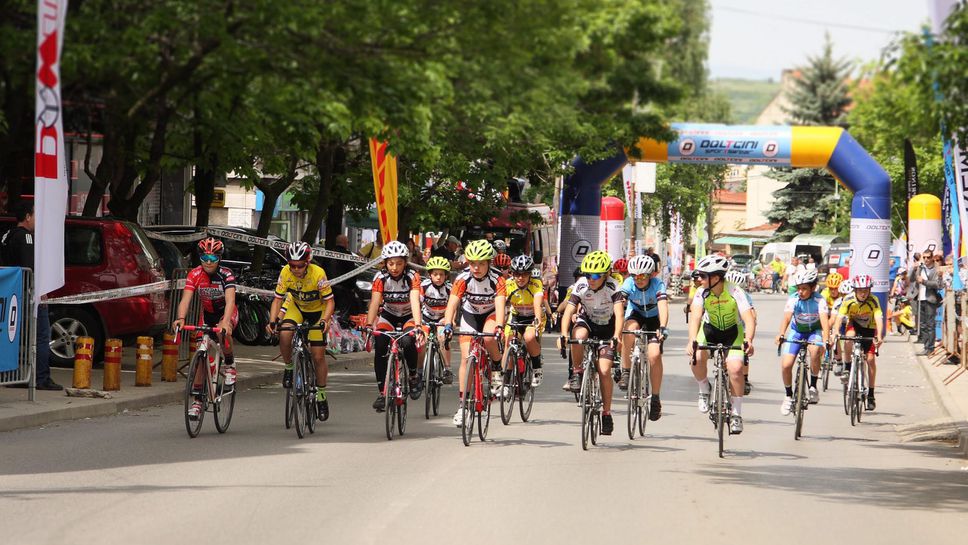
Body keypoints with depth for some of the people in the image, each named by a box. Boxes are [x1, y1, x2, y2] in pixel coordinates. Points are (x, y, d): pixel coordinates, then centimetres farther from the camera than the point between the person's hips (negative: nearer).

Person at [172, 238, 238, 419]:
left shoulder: (226, 275, -26)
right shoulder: (194, 275, -19)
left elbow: (230, 300, -38)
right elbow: (185, 299, -29)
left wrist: (225, 322, -56)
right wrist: (180, 319, -49)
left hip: (227, 313, -3)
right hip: (207, 314, 3)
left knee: (224, 332, -36)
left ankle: (230, 364, -7)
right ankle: (198, 399, 3)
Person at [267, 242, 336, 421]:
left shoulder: (318, 274, -31)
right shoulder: (285, 273, -24)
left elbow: (329, 301, -24)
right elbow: (278, 300, -16)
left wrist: (324, 321, -40)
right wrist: (272, 321, -31)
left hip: (317, 310, -2)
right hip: (295, 307, 2)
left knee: (318, 356, -3)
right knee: (284, 335, -29)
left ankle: (321, 394, 16)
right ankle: (289, 367, -1)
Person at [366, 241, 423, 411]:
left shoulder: (412, 276, -22)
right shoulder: (380, 277, -18)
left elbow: (415, 301, -34)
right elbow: (375, 302, -28)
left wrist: (418, 325, -50)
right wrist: (369, 325, -43)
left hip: (408, 316, -2)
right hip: (388, 315, 2)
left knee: (407, 342, -32)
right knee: (380, 347, -21)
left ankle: (414, 376, -5)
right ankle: (382, 393, -13)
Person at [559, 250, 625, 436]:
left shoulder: (613, 288, -27)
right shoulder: (580, 286, -22)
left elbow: (619, 313, -38)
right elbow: (568, 311, -29)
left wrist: (616, 337, -55)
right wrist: (563, 334, -46)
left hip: (607, 328, -2)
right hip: (587, 321, 2)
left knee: (604, 370, -13)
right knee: (578, 335, -36)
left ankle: (607, 413, 0)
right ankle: (576, 373, -15)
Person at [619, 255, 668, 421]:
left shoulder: (658, 285, -29)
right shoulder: (628, 284, -25)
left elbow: (663, 306, -43)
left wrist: (663, 328, -59)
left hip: (654, 318, -1)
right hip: (636, 315, 1)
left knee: (654, 355, -19)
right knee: (630, 329, -35)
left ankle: (655, 398, -6)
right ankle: (626, 373, -24)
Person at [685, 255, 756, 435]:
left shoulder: (734, 292, -27)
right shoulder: (702, 293, -21)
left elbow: (749, 319, -34)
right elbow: (695, 316, -33)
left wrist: (748, 341, -53)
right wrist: (692, 341, -50)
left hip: (733, 331, -2)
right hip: (710, 329, 2)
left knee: (735, 368, -22)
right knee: (697, 357, -27)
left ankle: (736, 414, -6)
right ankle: (704, 389, 4)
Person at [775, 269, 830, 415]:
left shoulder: (819, 300, -25)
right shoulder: (793, 299, -22)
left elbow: (824, 320, -37)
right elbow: (787, 317, -34)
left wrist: (825, 340, -53)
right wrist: (781, 335, -53)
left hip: (814, 331, -2)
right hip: (797, 331, 2)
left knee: (815, 350, -35)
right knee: (786, 365, -13)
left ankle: (813, 387, -15)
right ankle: (788, 396, 12)